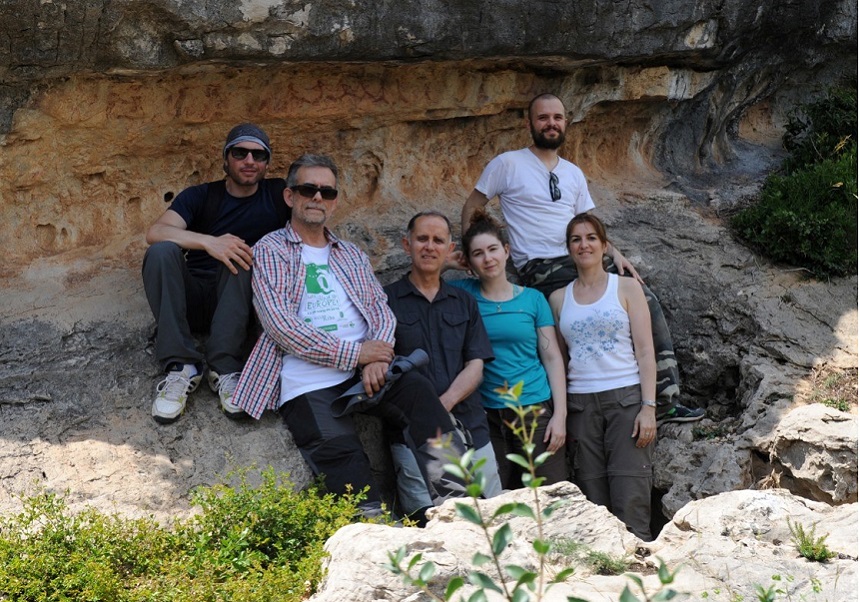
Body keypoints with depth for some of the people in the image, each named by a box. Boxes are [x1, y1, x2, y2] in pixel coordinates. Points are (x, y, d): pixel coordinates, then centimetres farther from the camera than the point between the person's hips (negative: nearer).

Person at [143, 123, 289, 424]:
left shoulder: (278, 194, 5)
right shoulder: (200, 196, 3)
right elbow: (155, 233, -14)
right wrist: (208, 242, -31)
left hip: (239, 305, -1)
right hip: (192, 297, 1)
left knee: (244, 257, -29)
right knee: (162, 251, -26)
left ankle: (225, 369, -32)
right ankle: (181, 366, -29)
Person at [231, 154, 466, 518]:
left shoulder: (351, 255, 27)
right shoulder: (270, 250, 10)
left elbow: (381, 310, 16)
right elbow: (281, 325, -4)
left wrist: (376, 357, -8)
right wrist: (353, 353, -10)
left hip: (365, 369, 3)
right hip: (308, 381, -3)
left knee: (416, 389, -26)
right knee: (338, 451, -26)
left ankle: (450, 492, -32)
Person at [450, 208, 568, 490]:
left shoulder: (532, 298, 5)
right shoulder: (462, 294, 6)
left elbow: (552, 358, 3)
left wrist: (560, 414, -3)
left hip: (536, 410, 0)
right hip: (486, 416, 1)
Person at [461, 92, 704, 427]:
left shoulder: (574, 174, 18)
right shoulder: (507, 164, 1)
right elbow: (472, 207, 6)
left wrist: (615, 254, 2)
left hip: (582, 262, 6)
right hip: (540, 270, -6)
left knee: (646, 302, -10)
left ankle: (665, 400, -7)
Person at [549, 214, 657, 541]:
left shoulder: (626, 287, 5)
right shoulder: (559, 298, 12)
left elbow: (645, 351, 0)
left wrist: (648, 406, -9)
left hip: (626, 399, -2)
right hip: (580, 404, 3)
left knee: (630, 500, -8)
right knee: (593, 503, 1)